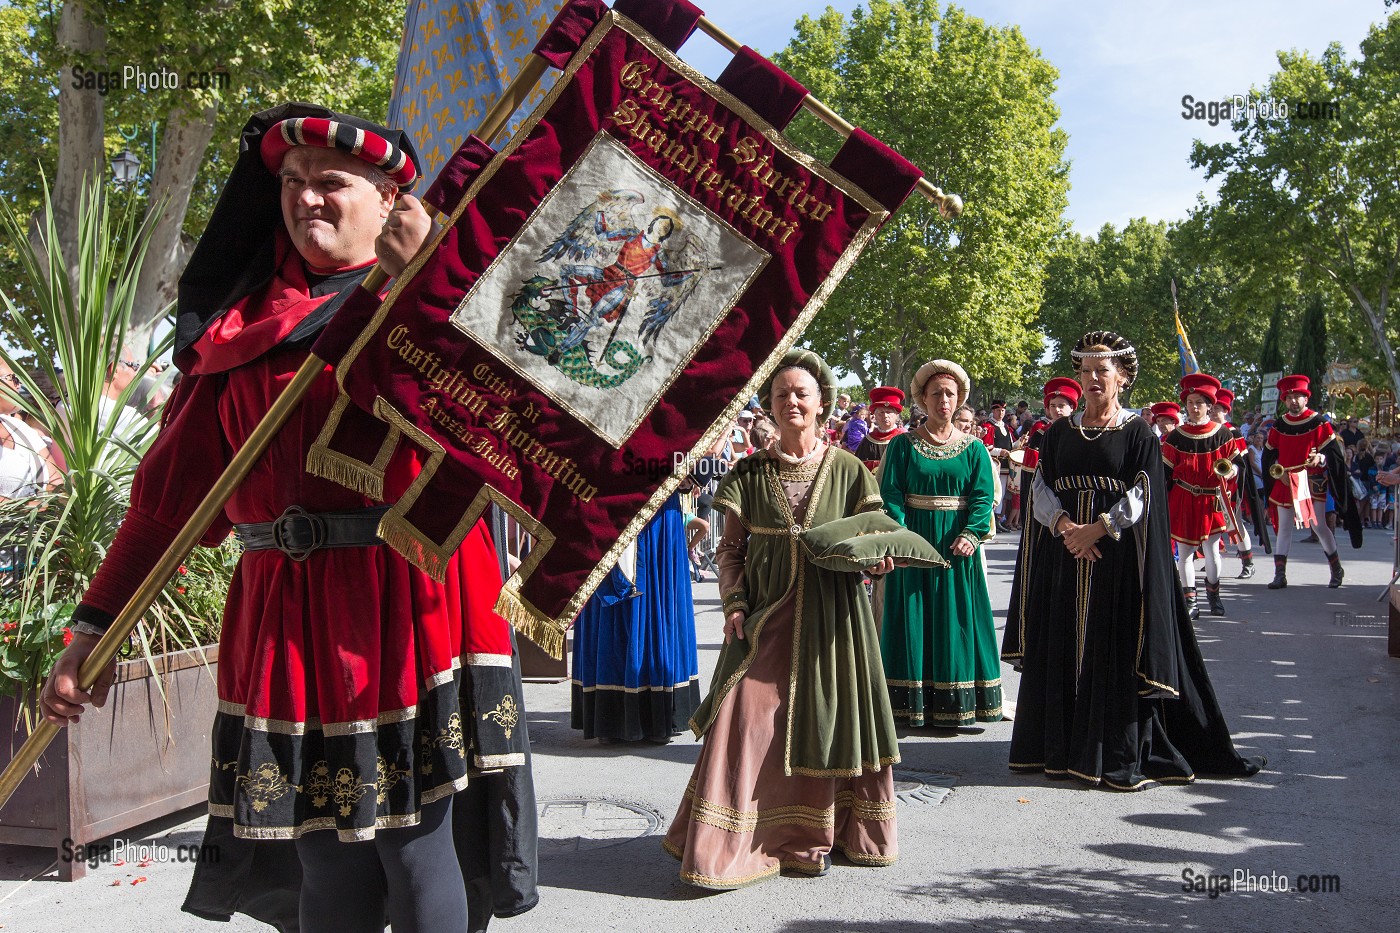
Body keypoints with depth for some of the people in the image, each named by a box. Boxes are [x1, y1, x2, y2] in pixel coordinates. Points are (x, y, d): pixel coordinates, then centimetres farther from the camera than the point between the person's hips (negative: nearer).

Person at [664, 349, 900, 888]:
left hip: (831, 618, 0)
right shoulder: (750, 474, 4)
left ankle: (810, 837, 23)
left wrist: (876, 559, -12)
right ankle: (730, 848, 5)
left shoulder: (846, 469, 4)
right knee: (747, 721, -7)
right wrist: (733, 602, -7)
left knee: (824, 720, 5)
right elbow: (731, 548, 6)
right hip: (767, 616, 0)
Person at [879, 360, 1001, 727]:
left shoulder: (973, 448, 6)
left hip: (957, 548, 1)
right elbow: (891, 494, -5)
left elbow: (983, 496, -1)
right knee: (914, 621, 1)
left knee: (956, 621, 4)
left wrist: (972, 534, -17)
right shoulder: (903, 445, 2)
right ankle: (915, 702, 9)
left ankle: (957, 702, 13)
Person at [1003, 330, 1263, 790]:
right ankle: (1062, 748, 14)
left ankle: (1120, 756, 1)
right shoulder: (1059, 432, 11)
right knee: (1062, 647, 5)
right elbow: (1041, 489, 5)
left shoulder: (1137, 432, 1)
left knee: (1116, 652, -5)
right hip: (1064, 554, 4)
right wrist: (1065, 525, -13)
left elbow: (1143, 496, -6)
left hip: (1117, 554, -3)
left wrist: (1098, 528, -17)